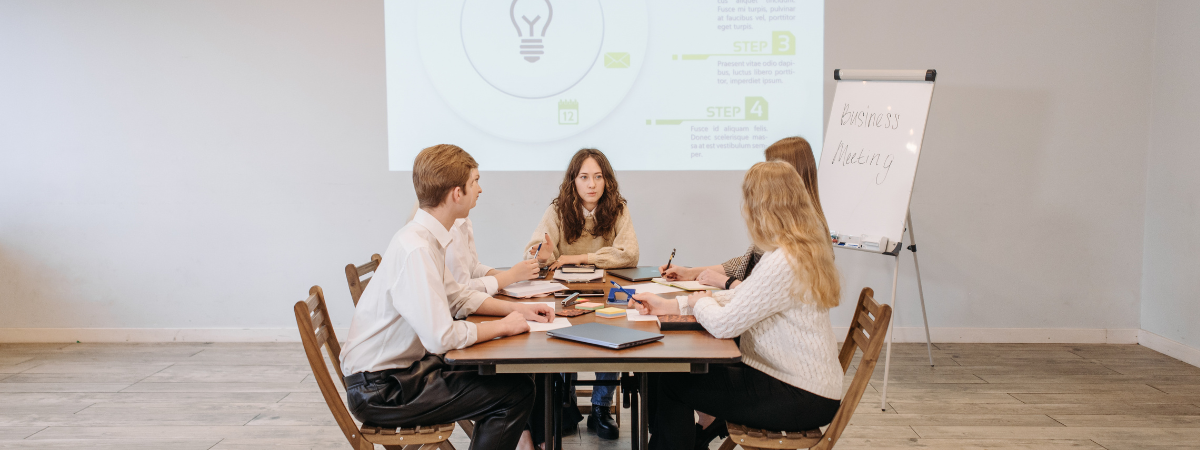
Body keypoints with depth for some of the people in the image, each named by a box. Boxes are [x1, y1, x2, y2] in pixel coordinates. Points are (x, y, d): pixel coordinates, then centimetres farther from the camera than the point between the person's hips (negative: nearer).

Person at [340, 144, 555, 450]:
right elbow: (441, 338, -29)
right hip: (380, 390, -10)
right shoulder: (416, 249, -25)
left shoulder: (426, 236, 5)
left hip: (401, 368, 10)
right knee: (517, 392, -12)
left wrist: (517, 309, 8)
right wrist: (502, 326, -14)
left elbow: (457, 297, 19)